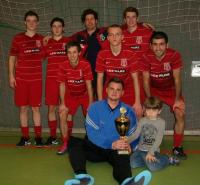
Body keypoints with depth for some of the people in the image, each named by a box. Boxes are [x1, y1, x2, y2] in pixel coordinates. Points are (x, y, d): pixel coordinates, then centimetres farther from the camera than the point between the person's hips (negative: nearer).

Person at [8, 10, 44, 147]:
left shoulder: (42, 39, 7)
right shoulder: (18, 38, 3)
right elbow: (12, 58, 6)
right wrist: (11, 75, 0)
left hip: (36, 79, 0)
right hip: (20, 78, 0)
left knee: (36, 108, 2)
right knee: (23, 108, 4)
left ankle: (38, 136, 10)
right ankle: (25, 137, 14)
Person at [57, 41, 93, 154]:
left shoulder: (85, 65, -24)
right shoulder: (63, 66, -18)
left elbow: (89, 85, -20)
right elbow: (62, 85, -8)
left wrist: (91, 104, -21)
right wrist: (62, 103, -10)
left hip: (85, 94, -2)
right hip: (71, 95, 2)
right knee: (62, 115, -11)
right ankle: (65, 144, 3)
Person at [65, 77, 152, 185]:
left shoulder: (128, 111, 4)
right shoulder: (95, 107, 0)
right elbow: (92, 134, -11)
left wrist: (128, 144, -22)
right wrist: (111, 144, -26)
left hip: (117, 150, -1)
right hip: (96, 148, 1)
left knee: (123, 156, -35)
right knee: (73, 141, -25)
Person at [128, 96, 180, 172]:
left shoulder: (161, 122, -5)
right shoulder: (142, 121, 6)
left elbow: (158, 140, -11)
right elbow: (136, 134, 2)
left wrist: (150, 153, -20)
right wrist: (127, 140, -17)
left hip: (153, 150, -3)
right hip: (140, 149, 4)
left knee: (152, 167, -27)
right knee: (132, 164, -19)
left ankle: (167, 159, 1)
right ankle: (147, 160, 6)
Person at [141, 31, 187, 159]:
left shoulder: (174, 55, -25)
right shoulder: (146, 57, -22)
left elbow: (177, 79, -17)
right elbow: (146, 80, -14)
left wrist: (178, 99, -17)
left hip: (171, 89, -1)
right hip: (154, 90, 1)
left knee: (180, 114, -15)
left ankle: (177, 147, 1)